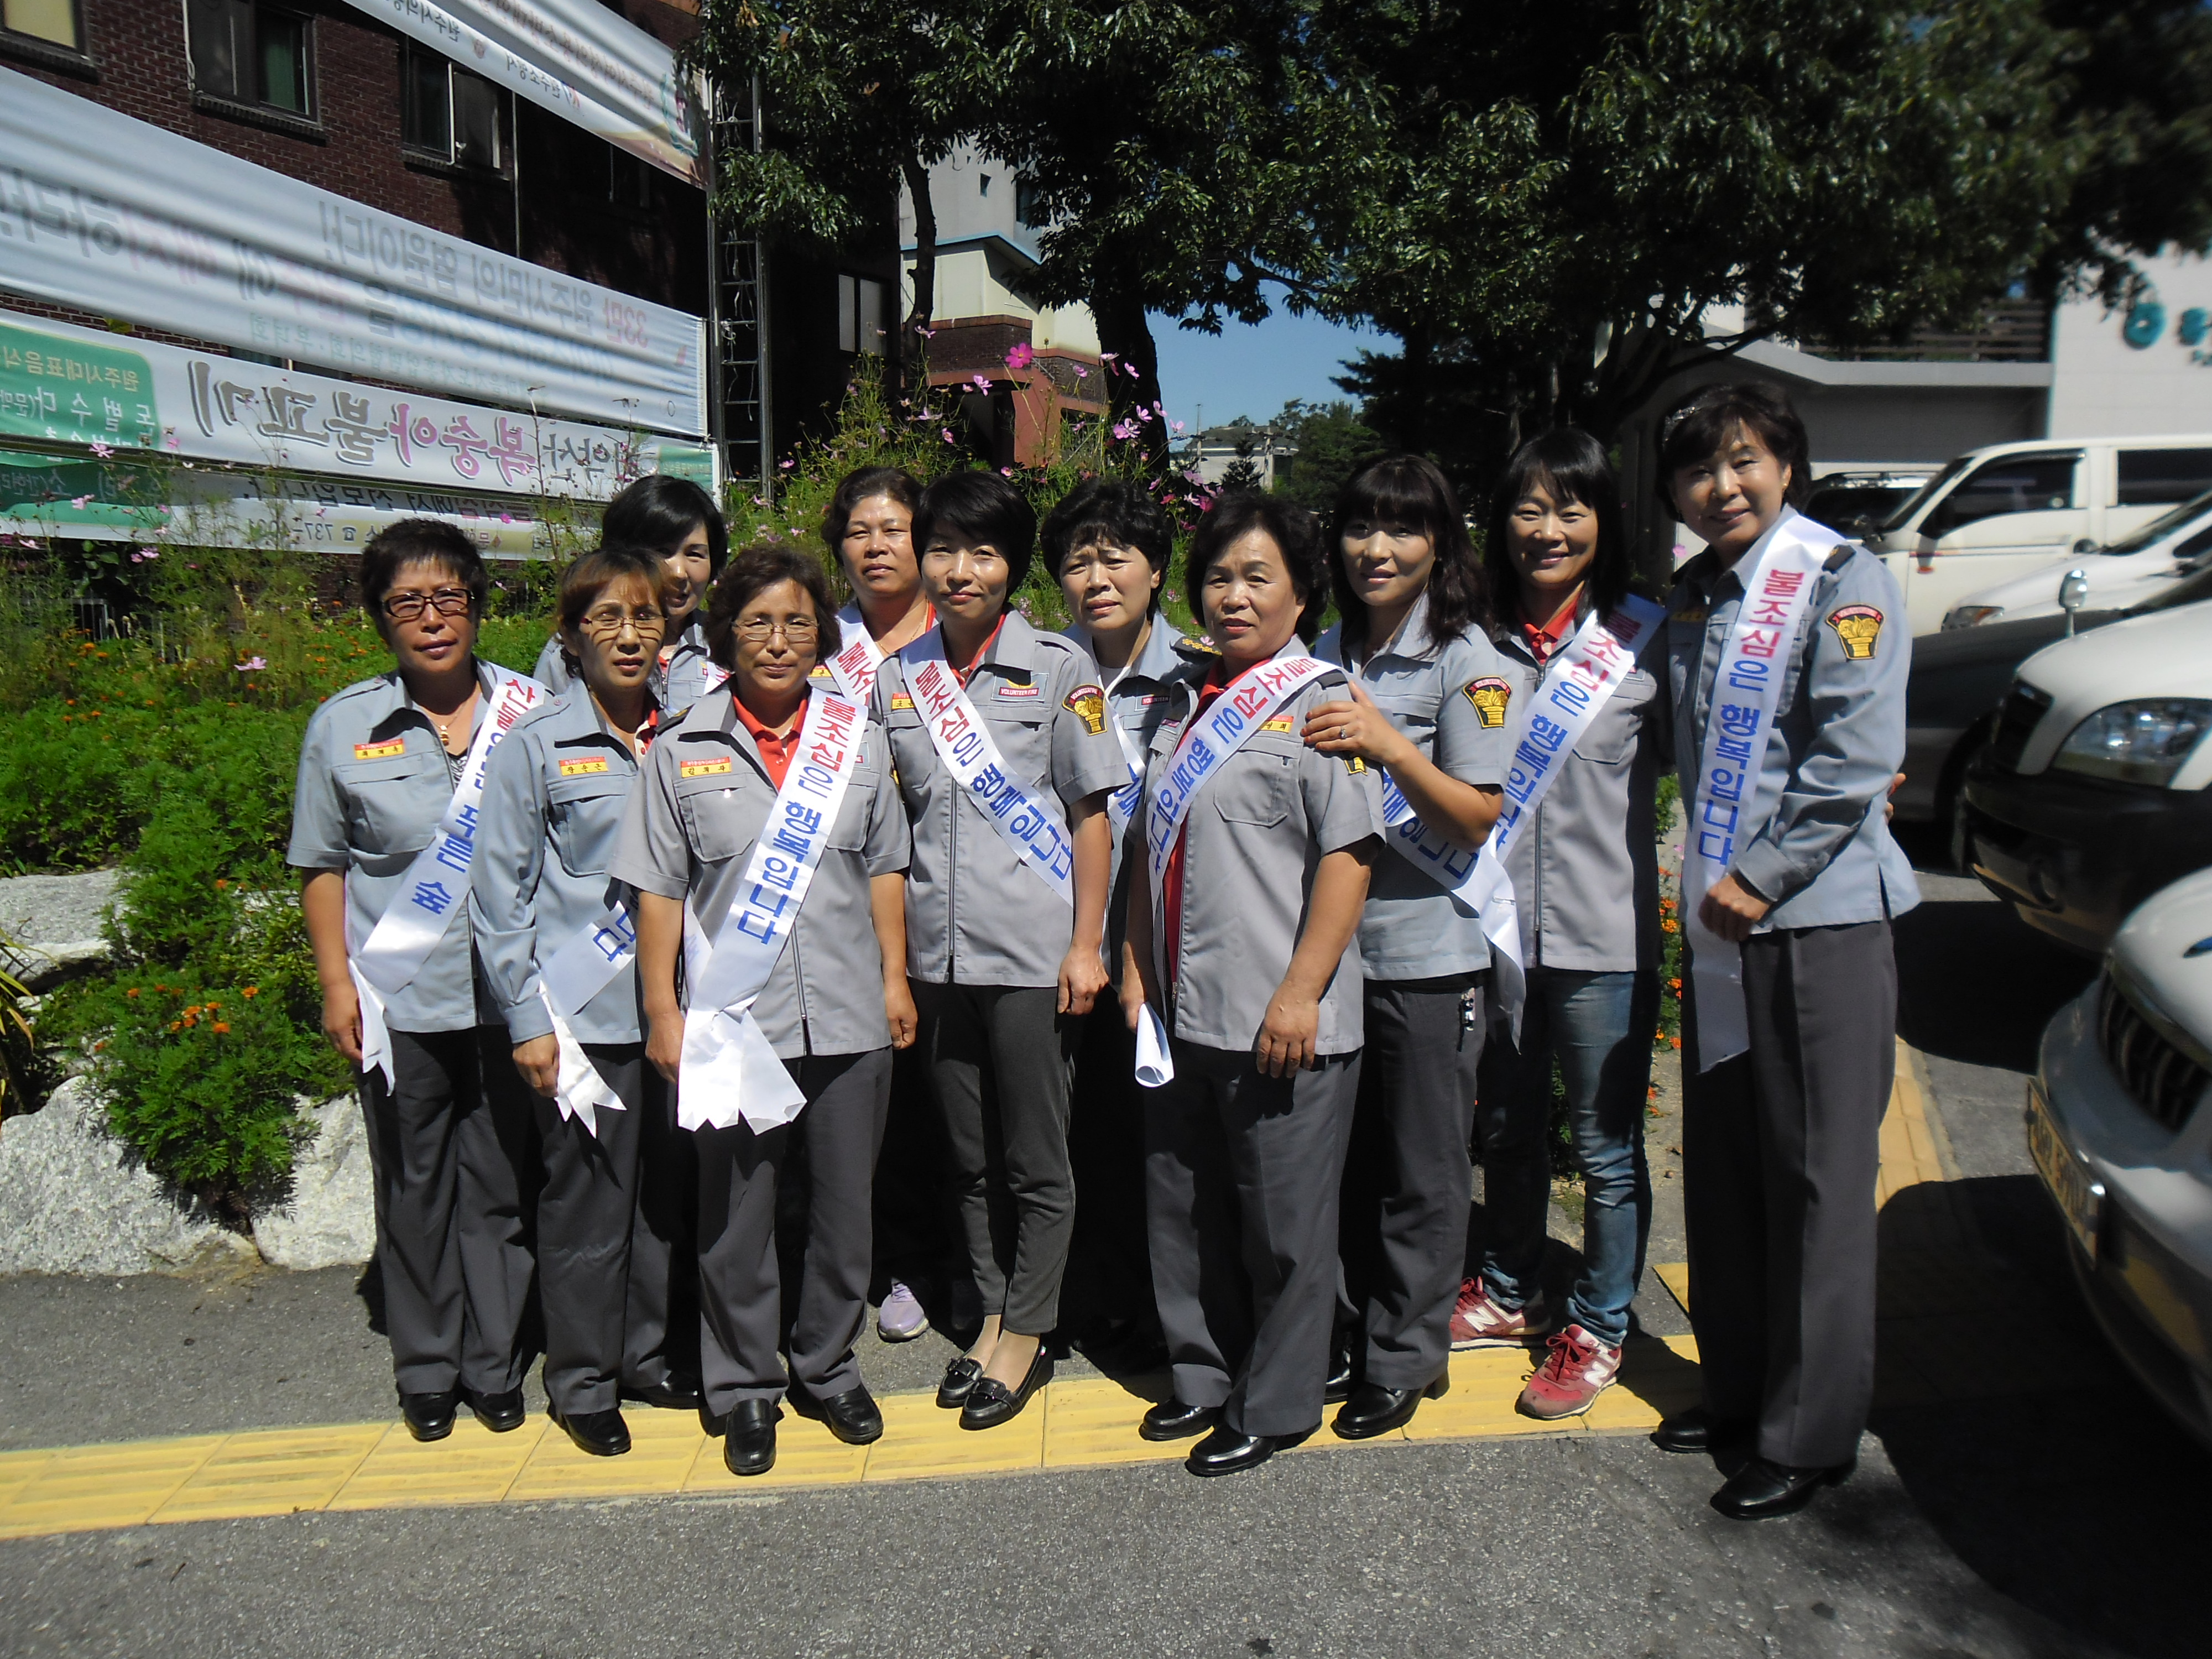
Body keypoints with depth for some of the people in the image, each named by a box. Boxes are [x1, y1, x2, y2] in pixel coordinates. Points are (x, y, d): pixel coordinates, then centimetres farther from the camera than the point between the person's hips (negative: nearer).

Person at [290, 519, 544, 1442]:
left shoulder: (531, 710, 0)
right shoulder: (344, 727, 1)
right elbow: (322, 865, 6)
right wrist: (336, 982, -1)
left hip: (508, 993, 0)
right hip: (400, 1001, 1)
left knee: (500, 1184, 10)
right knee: (414, 1189, 13)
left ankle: (496, 1367, 26)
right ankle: (426, 1372, 30)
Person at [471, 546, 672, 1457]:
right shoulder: (535, 745, -3)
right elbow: (500, 893, -3)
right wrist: (527, 1020, -8)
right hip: (583, 1013, -4)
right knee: (586, 1201, 5)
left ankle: (657, 1353, 31)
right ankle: (582, 1382, 23)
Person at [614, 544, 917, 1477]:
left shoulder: (857, 741, 7)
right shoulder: (683, 753, 1)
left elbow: (884, 869, 12)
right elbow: (659, 893, 1)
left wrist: (896, 978, 7)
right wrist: (662, 1011, -3)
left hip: (848, 1017, 2)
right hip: (733, 1023, -2)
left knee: (845, 1205, 12)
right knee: (735, 1214, 8)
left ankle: (828, 1367, 32)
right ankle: (745, 1389, 26)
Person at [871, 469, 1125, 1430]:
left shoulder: (1058, 667, -2)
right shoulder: (896, 678, 8)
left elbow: (1090, 812, -3)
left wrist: (1086, 945, -8)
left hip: (1033, 950, -4)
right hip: (937, 953, 4)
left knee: (1036, 1159, 5)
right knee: (969, 1155, 15)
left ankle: (1028, 1333, 22)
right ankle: (992, 1315, 31)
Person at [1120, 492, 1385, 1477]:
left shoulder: (1321, 702, -8)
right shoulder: (1183, 702, 13)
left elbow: (1349, 854, -15)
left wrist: (1301, 992, -19)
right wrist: (1136, 969, 13)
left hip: (1281, 1023, -7)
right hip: (1180, 1015, 7)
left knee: (1283, 1227, 7)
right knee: (1181, 1209, 18)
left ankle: (1275, 1406, 25)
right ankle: (1203, 1377, 37)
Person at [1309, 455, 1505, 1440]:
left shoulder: (1464, 661, -8)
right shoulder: (1327, 653, 10)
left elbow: (1480, 816, -12)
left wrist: (1390, 747, -23)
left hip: (1427, 951, -5)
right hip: (1332, 940, 5)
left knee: (1420, 1171, 7)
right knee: (1346, 1157, 15)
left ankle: (1406, 1359, 23)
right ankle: (1353, 1334, 32)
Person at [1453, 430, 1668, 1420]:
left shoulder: (1646, 639, -4)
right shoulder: (1482, 646, 5)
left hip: (1603, 936, -3)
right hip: (1498, 927, 4)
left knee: (1605, 1146, 7)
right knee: (1508, 1131, 19)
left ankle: (1599, 1329, 25)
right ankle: (1509, 1296, 38)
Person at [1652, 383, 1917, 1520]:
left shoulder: (1841, 580, -8)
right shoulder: (1693, 595, 14)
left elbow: (1855, 756, -16)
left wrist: (1761, 879, -16)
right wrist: (1707, 883, 9)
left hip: (1819, 917, -7)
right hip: (1717, 920, 8)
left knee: (1815, 1181, 1)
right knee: (1722, 1170, 15)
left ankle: (1811, 1435, 14)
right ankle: (1736, 1391, 30)